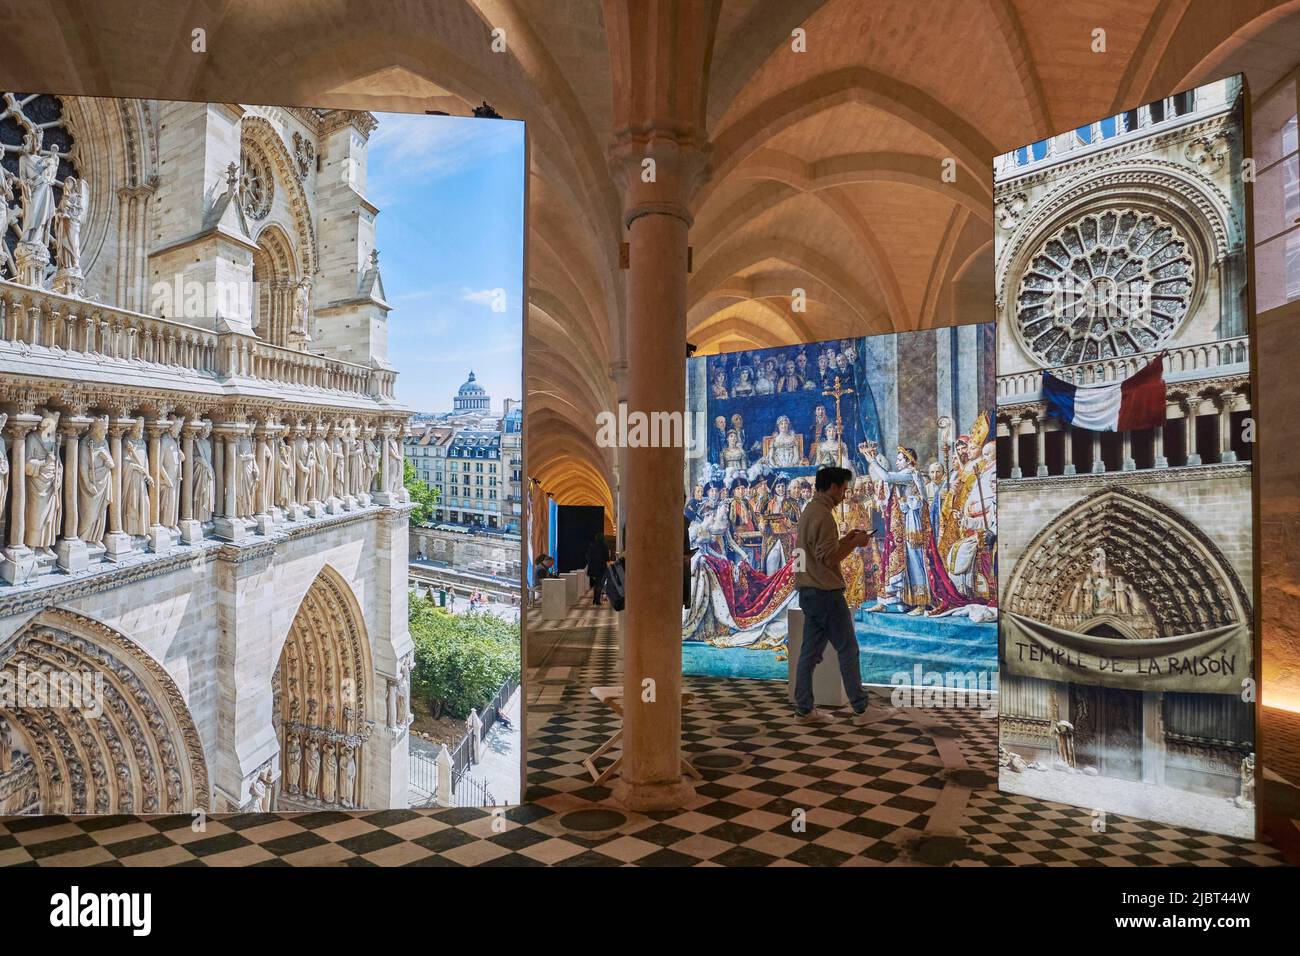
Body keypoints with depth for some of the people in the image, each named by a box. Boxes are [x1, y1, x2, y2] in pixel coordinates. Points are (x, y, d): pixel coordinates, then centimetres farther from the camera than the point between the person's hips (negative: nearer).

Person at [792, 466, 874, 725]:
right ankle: (861, 709, 8)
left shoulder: (810, 510, 15)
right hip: (825, 592, -10)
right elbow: (828, 558, -21)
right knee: (848, 649, 0)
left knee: (811, 651, 10)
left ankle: (804, 709, 13)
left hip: (810, 592, 10)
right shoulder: (823, 515, -17)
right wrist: (855, 543, -11)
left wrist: (846, 539, 13)